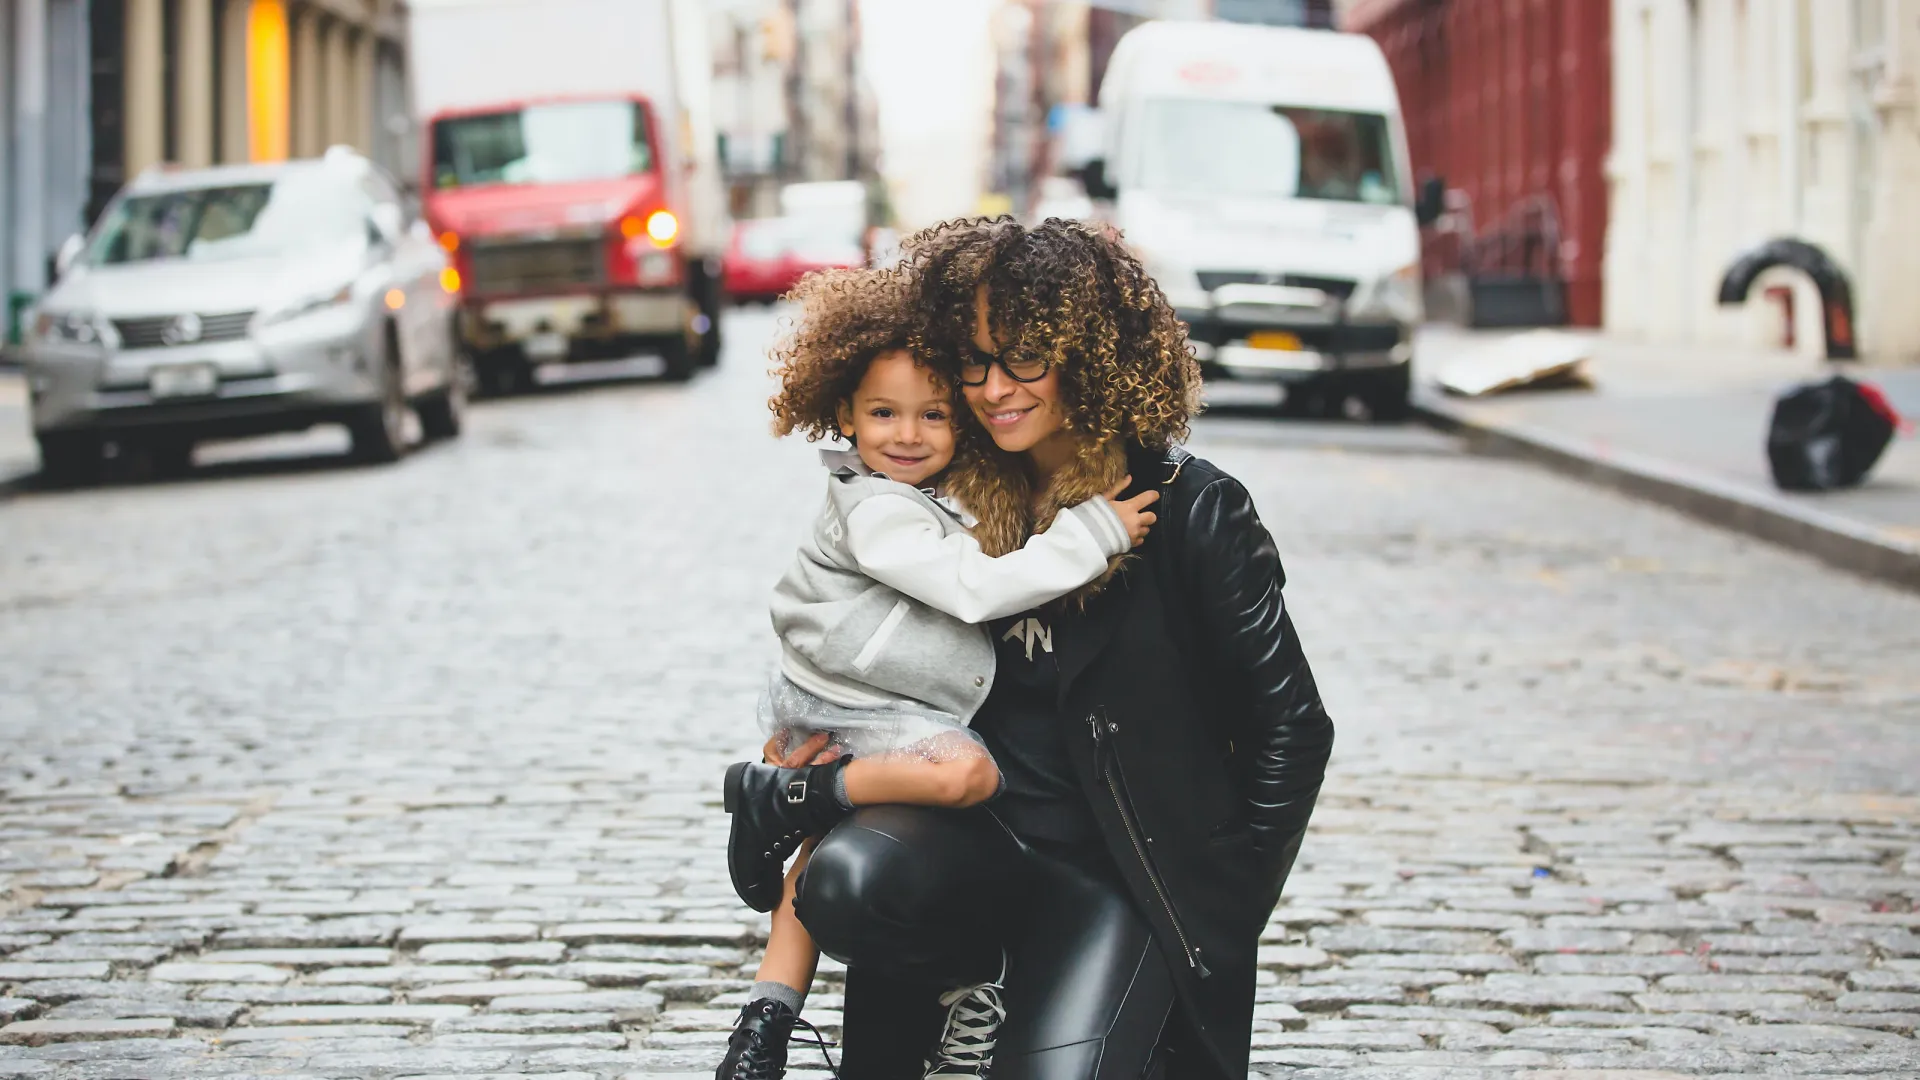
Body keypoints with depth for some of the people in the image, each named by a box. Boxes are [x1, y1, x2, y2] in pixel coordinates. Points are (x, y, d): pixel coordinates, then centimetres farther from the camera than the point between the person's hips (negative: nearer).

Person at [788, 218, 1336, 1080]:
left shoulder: (1194, 510, -6)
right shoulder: (963, 499, 7)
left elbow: (1290, 728, -1)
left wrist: (1226, 905, -4)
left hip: (1124, 875, -3)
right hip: (978, 835, 3)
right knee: (846, 878, -32)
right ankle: (960, 967, 2)